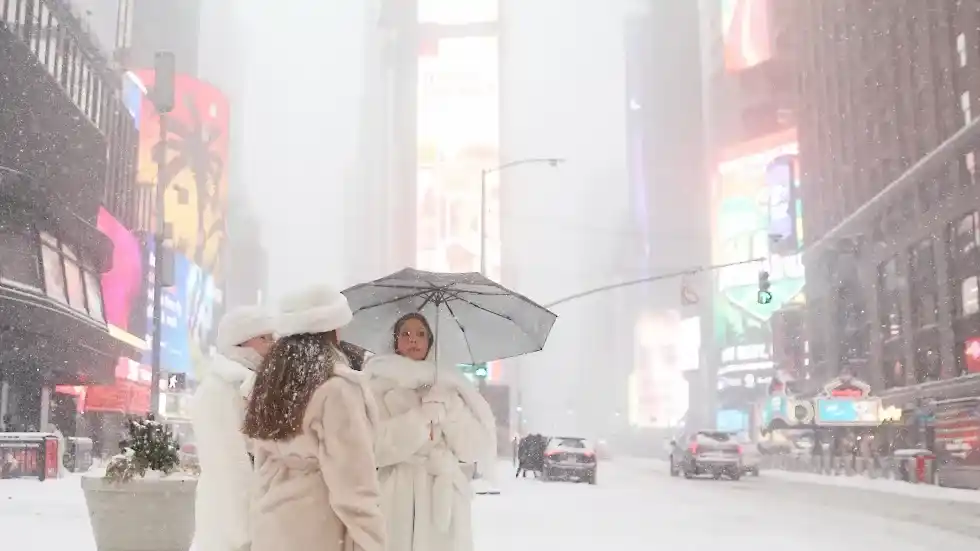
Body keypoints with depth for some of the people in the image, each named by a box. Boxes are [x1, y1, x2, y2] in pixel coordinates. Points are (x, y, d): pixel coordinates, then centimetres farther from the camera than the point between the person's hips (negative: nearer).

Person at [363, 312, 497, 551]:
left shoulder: (449, 387, 13)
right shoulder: (378, 386, 6)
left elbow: (482, 447, 4)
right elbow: (372, 444, -9)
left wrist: (447, 410, -7)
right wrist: (422, 419, -12)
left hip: (443, 501, 2)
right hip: (397, 502, -2)